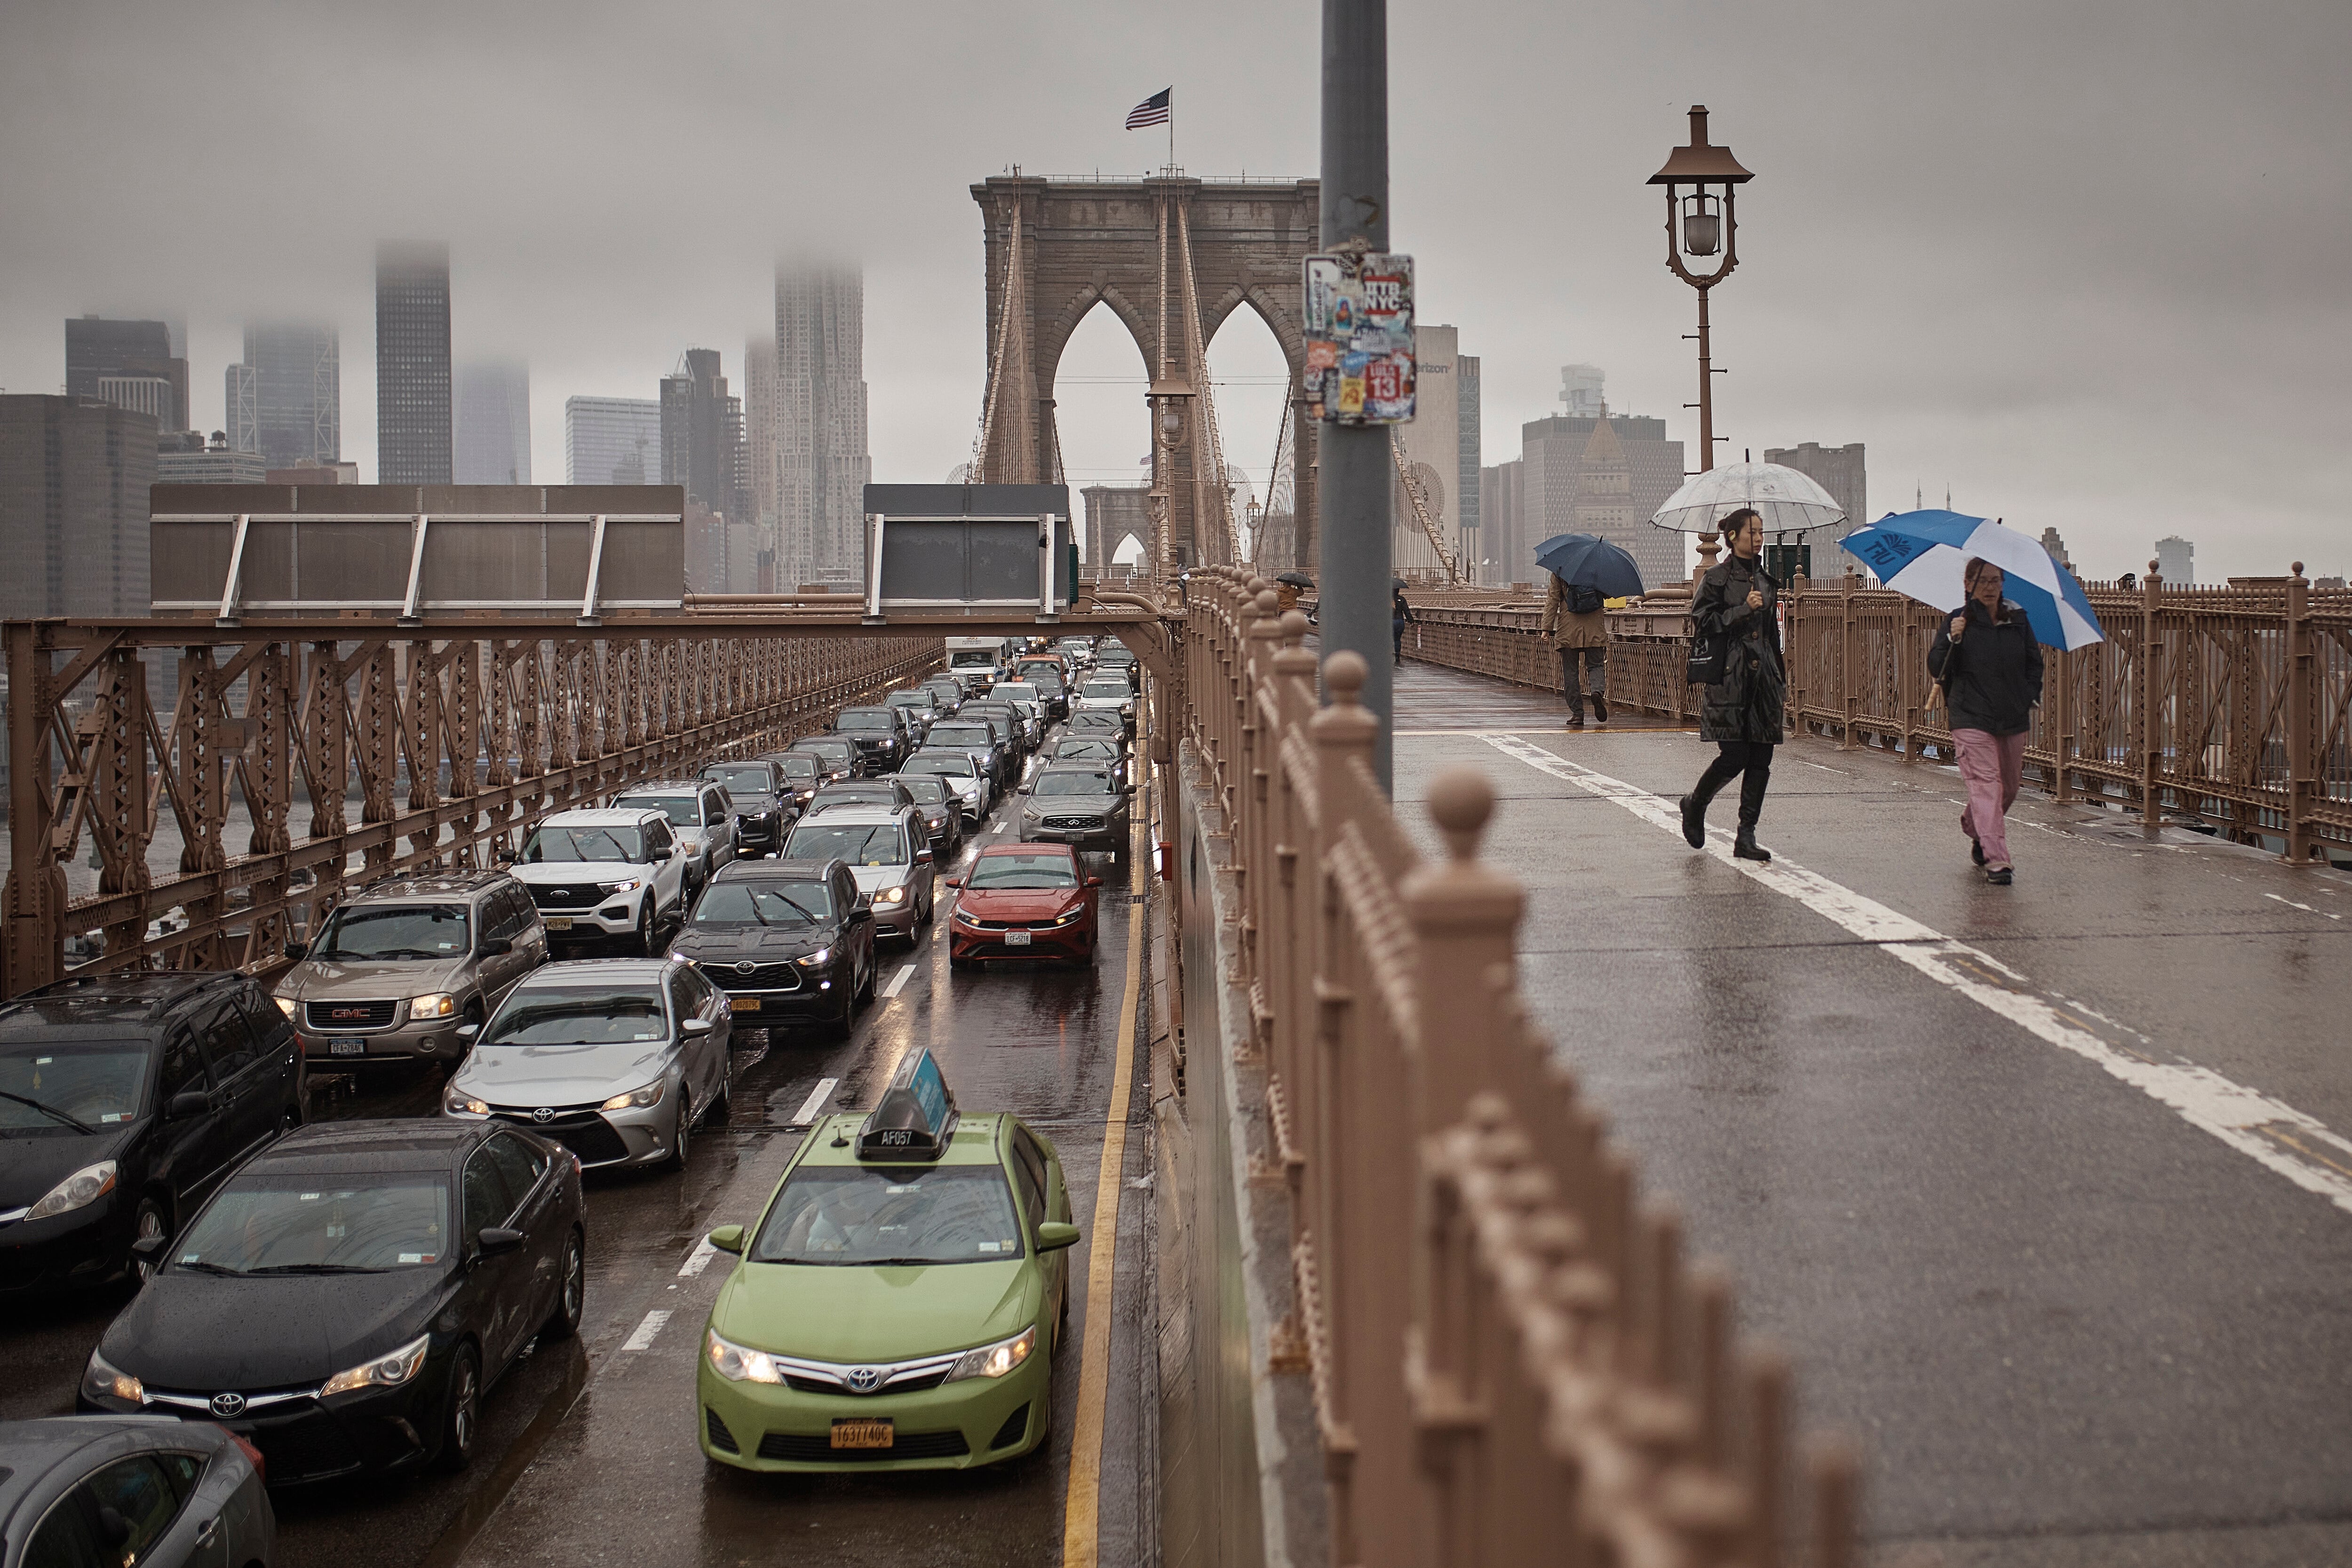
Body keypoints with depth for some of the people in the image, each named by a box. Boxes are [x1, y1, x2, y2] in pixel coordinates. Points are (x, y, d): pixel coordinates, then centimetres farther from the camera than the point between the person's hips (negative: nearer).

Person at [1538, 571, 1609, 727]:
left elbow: (1552, 600, -3)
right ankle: (1597, 691, -22)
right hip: (1595, 630, 1)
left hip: (1568, 630, -1)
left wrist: (1547, 628, -1)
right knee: (1596, 666, 10)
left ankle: (1577, 713, 2)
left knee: (1570, 672, 5)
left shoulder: (1559, 571, -2)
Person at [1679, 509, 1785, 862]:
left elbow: (1773, 637, 19)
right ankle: (1695, 806, 19)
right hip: (1730, 678, -6)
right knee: (1734, 757, -9)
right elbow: (1705, 625, -8)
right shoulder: (1717, 579, -2)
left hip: (1764, 678, 6)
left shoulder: (1767, 581, 15)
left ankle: (1746, 837, 4)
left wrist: (1782, 686, 18)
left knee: (1761, 760, 0)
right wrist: (1744, 609, -16)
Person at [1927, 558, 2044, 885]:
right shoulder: (1957, 622, -2)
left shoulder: (2018, 620, 8)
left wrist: (2030, 700, 5)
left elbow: (2034, 664, 17)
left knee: (2009, 786, 14)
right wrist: (1952, 640, -24)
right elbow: (1937, 669, -8)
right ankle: (1996, 860, -19)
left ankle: (1976, 829, 43)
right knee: (1986, 783, -15)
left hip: (2014, 718, 5)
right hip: (1971, 718, -5)